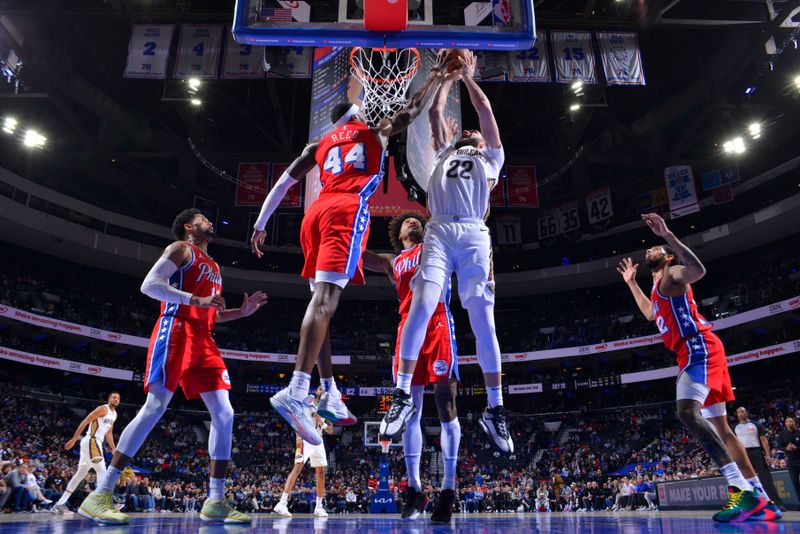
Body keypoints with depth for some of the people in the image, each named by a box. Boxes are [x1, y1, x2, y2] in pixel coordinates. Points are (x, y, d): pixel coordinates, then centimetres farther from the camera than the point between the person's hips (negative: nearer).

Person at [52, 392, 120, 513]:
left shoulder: (114, 414, 18)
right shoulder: (103, 409, -10)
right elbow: (85, 421, -16)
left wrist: (113, 449, 23)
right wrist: (74, 439, -22)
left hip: (97, 443, 10)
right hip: (91, 441, -10)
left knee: (81, 473, 12)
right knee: (101, 470, -14)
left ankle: (60, 504, 17)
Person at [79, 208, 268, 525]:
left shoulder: (214, 267, 28)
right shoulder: (181, 249, 4)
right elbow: (149, 285, -10)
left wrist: (243, 312, 16)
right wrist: (195, 300, -18)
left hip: (203, 339, 8)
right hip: (176, 330, -8)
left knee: (223, 414, -2)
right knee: (155, 407, -16)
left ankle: (215, 502, 0)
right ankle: (99, 496, -8)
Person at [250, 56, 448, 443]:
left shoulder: (320, 145, 29)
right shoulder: (377, 131, 21)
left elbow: (283, 182, 21)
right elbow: (414, 108, 30)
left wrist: (260, 224, 21)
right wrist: (438, 73, 44)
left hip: (316, 214, 5)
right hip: (347, 211, -5)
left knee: (322, 300, 8)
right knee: (325, 298, -20)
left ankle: (330, 396, 6)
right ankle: (295, 392, -34)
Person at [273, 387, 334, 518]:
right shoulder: (307, 404, 1)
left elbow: (331, 431, 13)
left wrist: (322, 423, -8)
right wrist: (299, 438, -24)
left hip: (318, 441, 6)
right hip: (306, 439, -6)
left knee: (321, 472, 3)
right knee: (297, 467, -19)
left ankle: (319, 506, 11)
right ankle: (282, 503, -24)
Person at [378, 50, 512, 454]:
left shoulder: (491, 158, 29)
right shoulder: (444, 153, 34)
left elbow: (485, 110, 27)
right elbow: (435, 113, 35)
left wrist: (468, 77, 35)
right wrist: (448, 77, 44)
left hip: (475, 235, -1)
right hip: (439, 232, 1)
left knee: (483, 319, -9)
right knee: (421, 307, -16)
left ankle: (494, 410, -3)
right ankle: (403, 397, -10)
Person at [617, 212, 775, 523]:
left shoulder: (672, 274, -1)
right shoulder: (658, 288, 27)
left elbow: (698, 270, -25)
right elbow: (651, 314, 47)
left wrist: (667, 235, -30)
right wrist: (631, 283, 45)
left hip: (699, 348, -11)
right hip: (693, 353, 11)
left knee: (688, 412, -27)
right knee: (720, 426, 9)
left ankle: (743, 492, -32)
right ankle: (760, 499, 13)